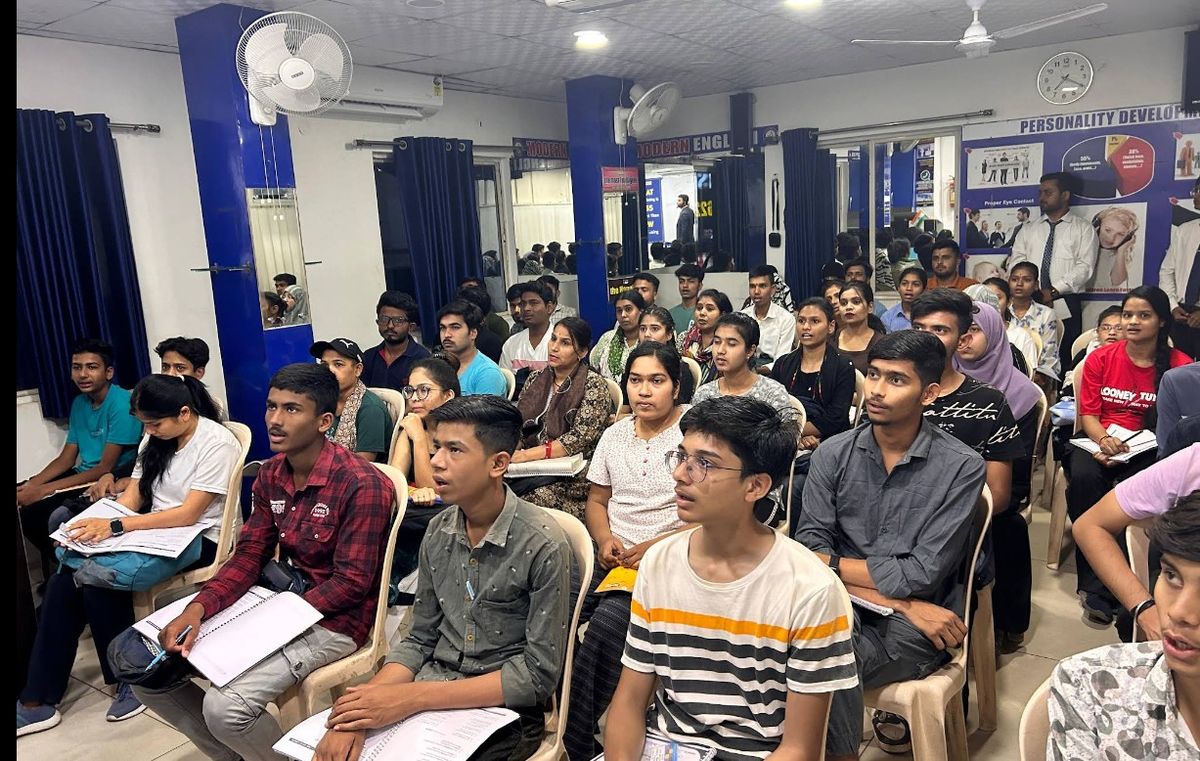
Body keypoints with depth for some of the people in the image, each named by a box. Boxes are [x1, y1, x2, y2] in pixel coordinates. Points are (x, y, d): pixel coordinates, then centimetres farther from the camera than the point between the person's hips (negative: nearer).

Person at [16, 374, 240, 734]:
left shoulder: (217, 443, -16)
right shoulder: (156, 438, 8)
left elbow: (188, 514, -22)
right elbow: (132, 496, 7)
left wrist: (115, 527, -26)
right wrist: (97, 526, -12)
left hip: (198, 539, -7)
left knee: (95, 578, -26)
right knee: (63, 580, -14)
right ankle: (39, 700, -5)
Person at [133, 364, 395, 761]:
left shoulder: (362, 485, -22)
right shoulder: (270, 475, 3)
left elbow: (351, 584, -21)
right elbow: (248, 557, 2)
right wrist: (196, 609, -15)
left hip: (333, 620, -8)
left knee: (225, 706, -25)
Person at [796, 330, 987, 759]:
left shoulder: (961, 467, -7)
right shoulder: (832, 455, 2)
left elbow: (921, 575, -11)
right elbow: (808, 549, -7)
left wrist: (833, 563, -7)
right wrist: (901, 603, -15)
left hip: (917, 626, -2)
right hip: (841, 608, 2)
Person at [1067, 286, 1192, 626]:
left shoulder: (1179, 365, 2)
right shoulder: (1100, 359, 7)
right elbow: (1088, 414, 6)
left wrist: (1123, 450, -17)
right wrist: (1104, 439, -17)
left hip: (1150, 449, -1)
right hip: (1099, 442, 2)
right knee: (1083, 476, -33)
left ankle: (1100, 587, -25)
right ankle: (1094, 582, -23)